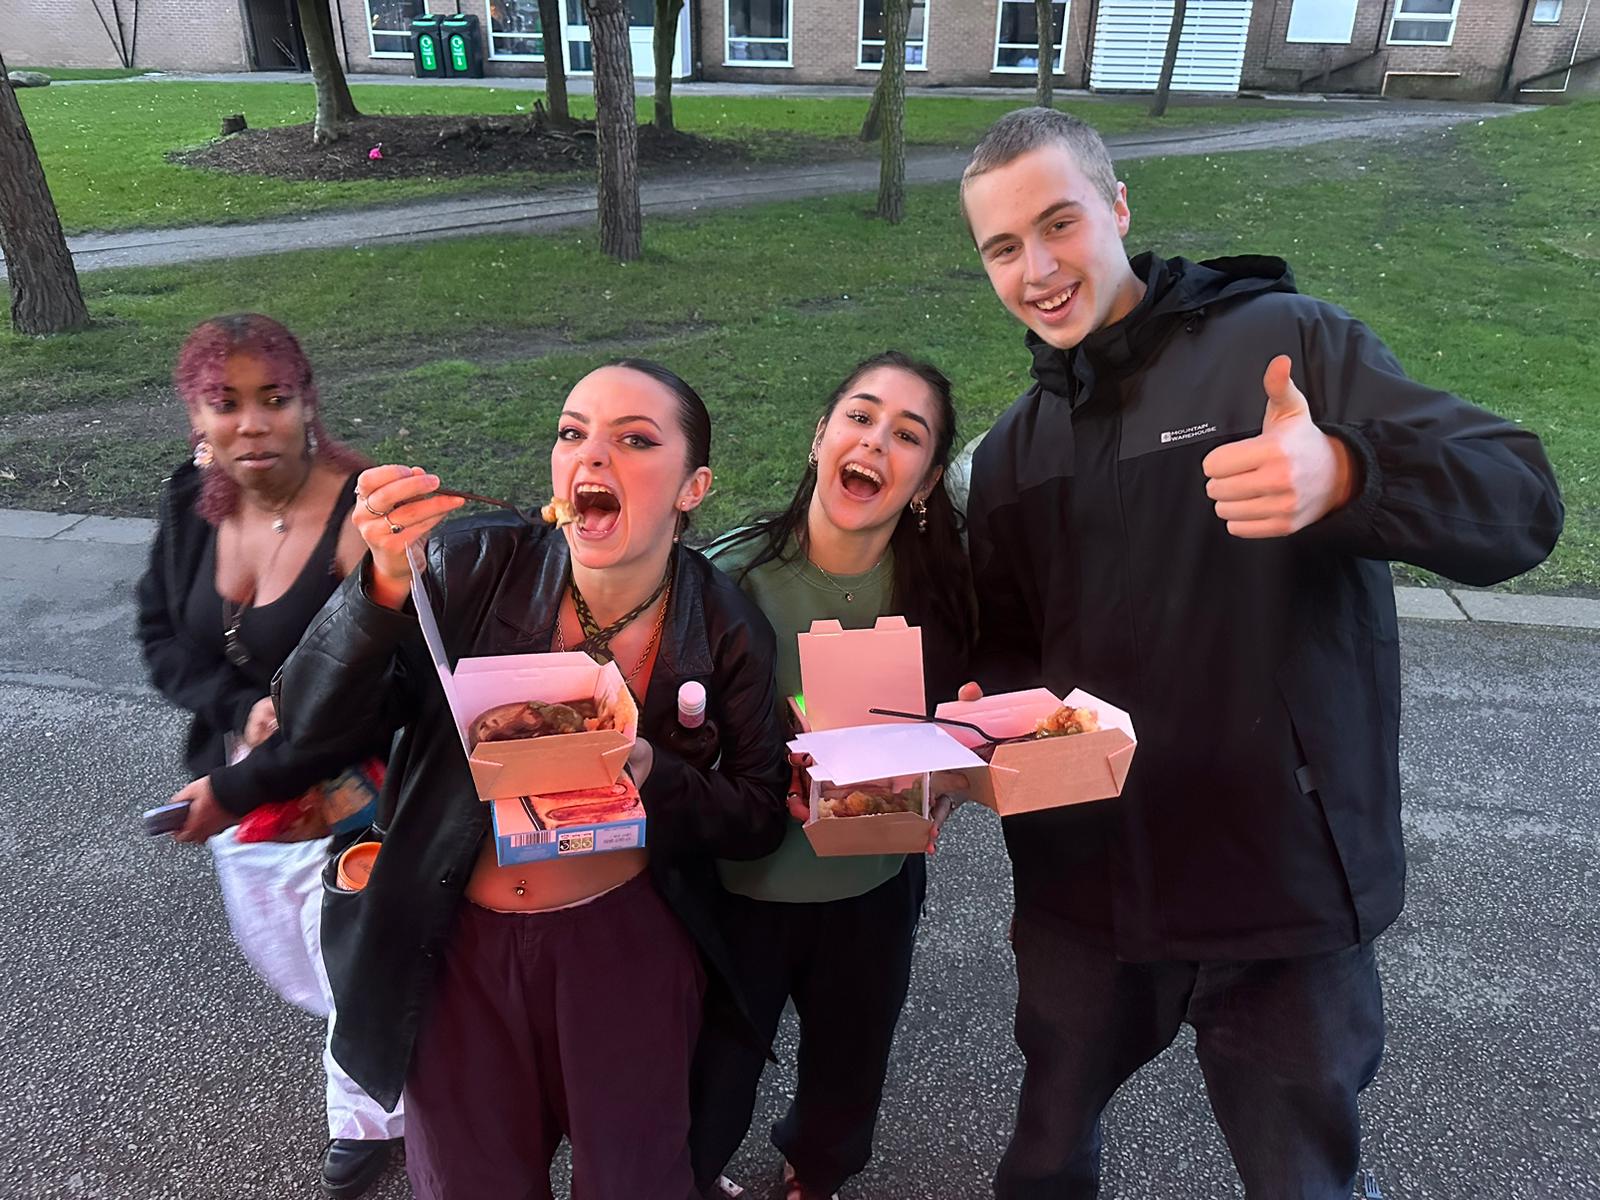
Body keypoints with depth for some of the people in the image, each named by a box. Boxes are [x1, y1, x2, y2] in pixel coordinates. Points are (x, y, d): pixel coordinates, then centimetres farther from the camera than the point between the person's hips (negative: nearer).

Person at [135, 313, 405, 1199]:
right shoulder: (192, 503, -7)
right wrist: (243, 708, -18)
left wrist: (239, 789, -24)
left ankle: (368, 1118, 46)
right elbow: (160, 636, 1)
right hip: (234, 790, 7)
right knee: (284, 967, 28)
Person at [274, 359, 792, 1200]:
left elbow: (759, 817, -6)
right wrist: (386, 583, -34)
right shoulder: (472, 568, -16)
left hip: (626, 948, 0)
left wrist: (651, 775, -25)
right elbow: (309, 723, -17)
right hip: (455, 948, 1)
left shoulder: (725, 631, -13)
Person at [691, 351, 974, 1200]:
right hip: (739, 885, -3)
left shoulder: (940, 588, -12)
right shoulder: (734, 575, -21)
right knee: (711, 1083, 19)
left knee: (847, 1083, 27)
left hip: (875, 887, 3)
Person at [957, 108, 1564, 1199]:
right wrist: (992, 712, -10)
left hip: (1286, 885, -4)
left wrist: (1344, 476, -37)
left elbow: (1522, 503, -17)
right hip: (1082, 883, 5)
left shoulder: (1285, 341, -8)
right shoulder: (1013, 451, 8)